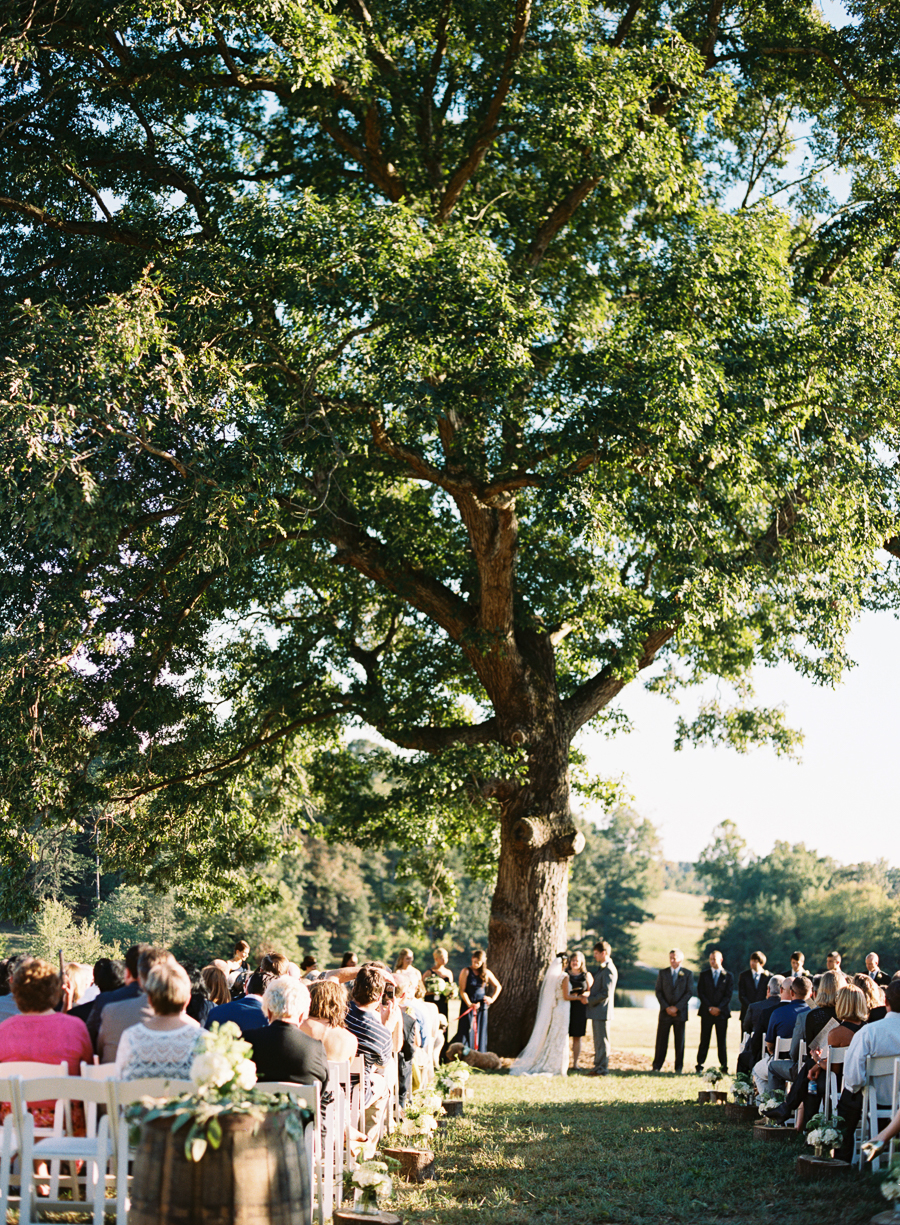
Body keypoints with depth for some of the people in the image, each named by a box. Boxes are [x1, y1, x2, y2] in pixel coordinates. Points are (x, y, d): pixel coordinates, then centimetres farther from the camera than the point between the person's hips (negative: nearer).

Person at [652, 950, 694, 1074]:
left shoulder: (687, 974, 3)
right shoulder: (662, 973, 8)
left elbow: (689, 992, -3)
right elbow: (658, 992, 4)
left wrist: (676, 1007, -11)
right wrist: (667, 1007, -8)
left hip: (680, 1012, -1)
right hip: (665, 1012, 1)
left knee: (679, 1041, 3)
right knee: (661, 1040, -1)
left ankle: (679, 1067, 10)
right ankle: (657, 1066, 4)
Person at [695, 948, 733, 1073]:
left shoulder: (728, 975, 6)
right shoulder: (704, 974, 9)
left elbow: (729, 994, 0)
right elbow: (700, 993, 3)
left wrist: (719, 1008, -10)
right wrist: (709, 1007, -8)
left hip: (722, 1012, -1)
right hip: (706, 1012, 1)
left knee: (721, 1041, 1)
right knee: (704, 1040, 1)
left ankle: (724, 1066, 5)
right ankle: (700, 1065, 5)